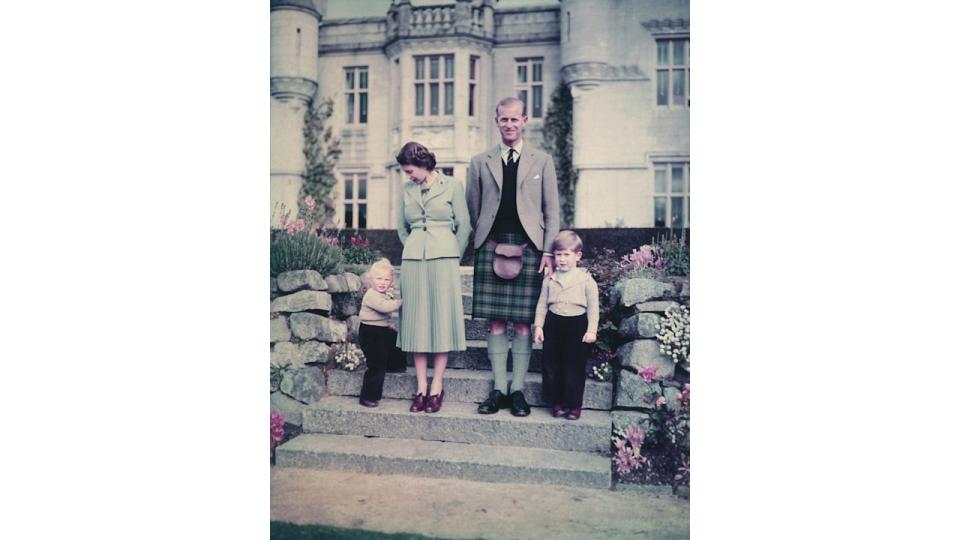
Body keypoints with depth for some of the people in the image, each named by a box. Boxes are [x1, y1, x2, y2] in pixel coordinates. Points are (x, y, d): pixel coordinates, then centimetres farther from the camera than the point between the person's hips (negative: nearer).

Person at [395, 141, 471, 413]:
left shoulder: (452, 185, 1)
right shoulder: (406, 190, 11)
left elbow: (464, 225, 4)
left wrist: (453, 256, 7)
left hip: (444, 259, -3)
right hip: (413, 260, 3)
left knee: (442, 319, -1)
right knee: (416, 321, 2)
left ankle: (437, 388, 6)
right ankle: (421, 388, 9)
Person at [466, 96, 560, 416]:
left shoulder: (542, 161, 10)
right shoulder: (479, 162, 12)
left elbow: (552, 210, 7)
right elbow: (472, 208, 14)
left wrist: (548, 251, -1)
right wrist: (486, 240, 6)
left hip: (528, 248, -1)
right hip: (491, 249, 1)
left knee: (522, 323, 1)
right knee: (496, 323, 2)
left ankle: (518, 391, 10)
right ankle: (499, 390, 11)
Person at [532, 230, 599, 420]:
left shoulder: (586, 280, -4)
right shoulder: (550, 280, 5)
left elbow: (593, 307, -4)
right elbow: (542, 304, 9)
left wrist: (591, 330, -10)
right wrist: (538, 325, 2)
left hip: (577, 326, -3)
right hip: (553, 325, 3)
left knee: (575, 367, 1)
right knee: (551, 365, 6)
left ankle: (574, 405, 13)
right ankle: (557, 402, 19)